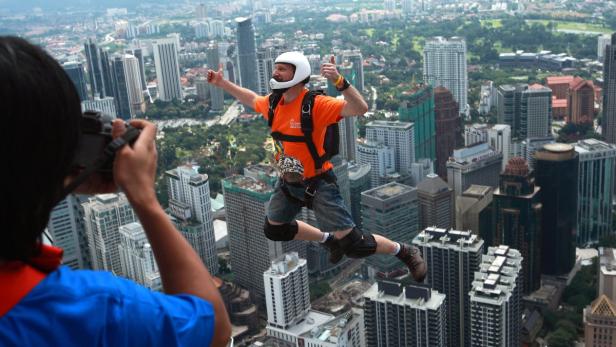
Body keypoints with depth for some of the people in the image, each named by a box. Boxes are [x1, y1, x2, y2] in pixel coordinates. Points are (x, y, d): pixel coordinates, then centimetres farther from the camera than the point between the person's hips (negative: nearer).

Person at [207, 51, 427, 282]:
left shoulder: (315, 104, -23)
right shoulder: (273, 103, -1)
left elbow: (360, 109, -36)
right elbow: (252, 99, 23)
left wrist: (339, 81, -48)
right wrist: (221, 83, 22)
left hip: (317, 183, -7)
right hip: (288, 183, 8)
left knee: (353, 245, -7)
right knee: (273, 230, 23)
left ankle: (405, 252, 19)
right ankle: (328, 239, 39)